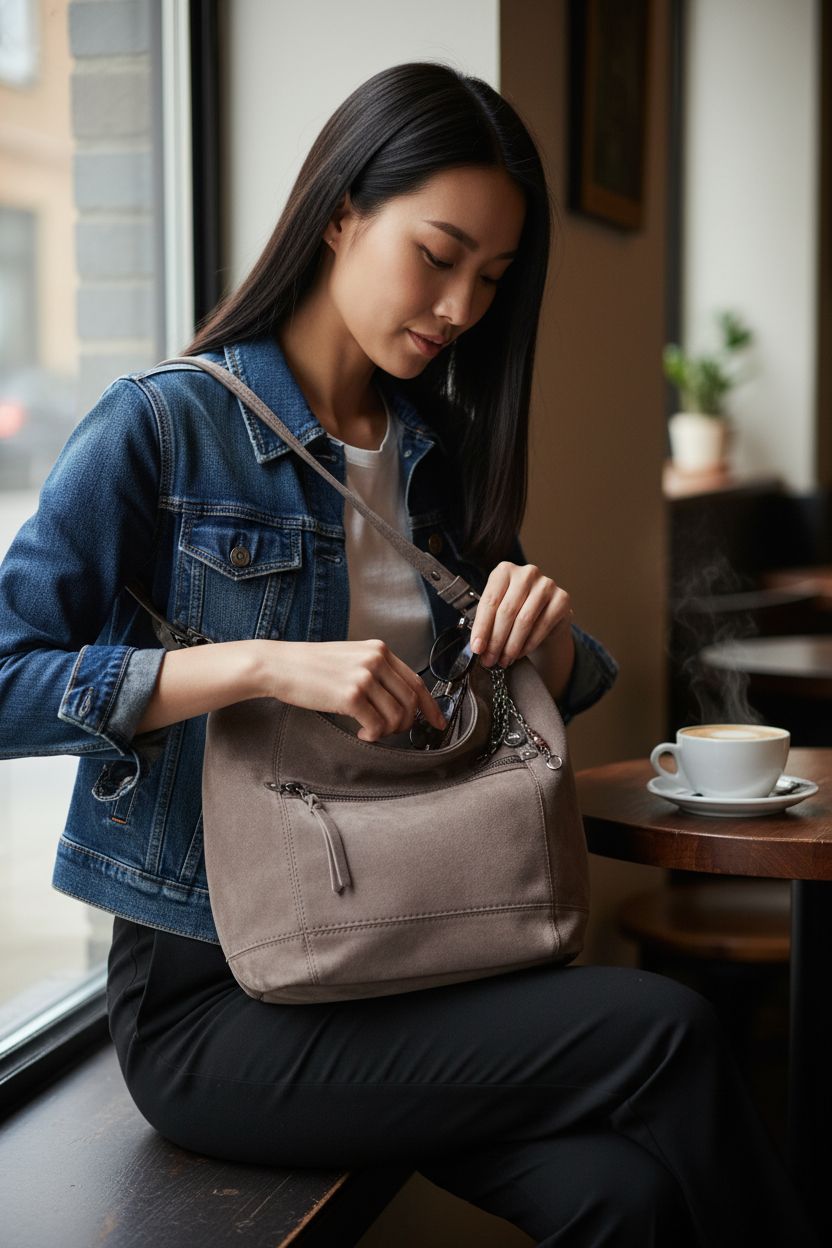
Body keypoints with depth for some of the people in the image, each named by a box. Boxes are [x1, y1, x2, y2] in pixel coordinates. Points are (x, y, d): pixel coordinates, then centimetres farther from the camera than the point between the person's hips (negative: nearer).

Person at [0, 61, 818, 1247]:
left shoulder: (442, 453, 11)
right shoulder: (161, 426, -6)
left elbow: (554, 699, 19)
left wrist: (548, 634, -5)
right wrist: (264, 664, -25)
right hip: (211, 1001, -5)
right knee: (668, 1031, -22)